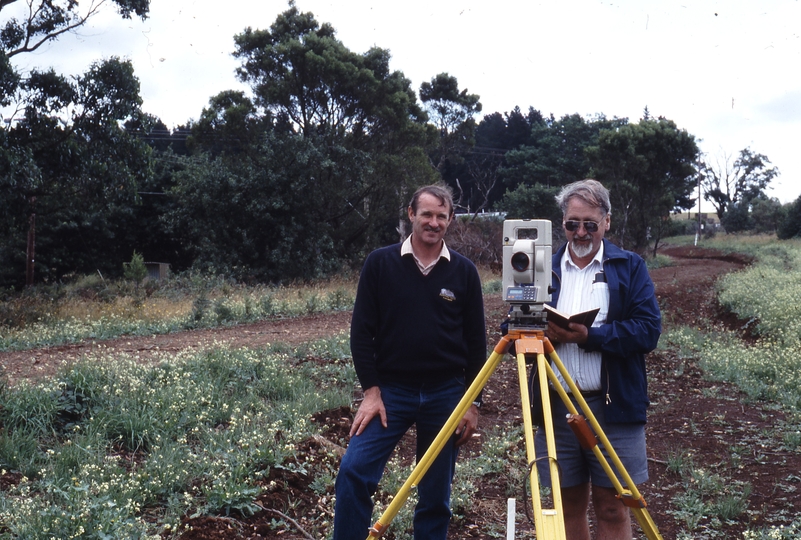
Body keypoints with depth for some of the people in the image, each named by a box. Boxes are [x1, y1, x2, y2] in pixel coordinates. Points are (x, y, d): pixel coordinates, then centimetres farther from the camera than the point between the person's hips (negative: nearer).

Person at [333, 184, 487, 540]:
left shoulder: (464, 271, 2)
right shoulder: (380, 263, -1)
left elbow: (476, 342, 5)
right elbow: (362, 331, -1)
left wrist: (473, 402, 2)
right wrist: (371, 390, -8)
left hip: (446, 393, 1)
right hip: (391, 389, -1)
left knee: (436, 494, 8)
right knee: (353, 471, -15)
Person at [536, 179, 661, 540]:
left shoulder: (630, 267, 4)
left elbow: (648, 330, -7)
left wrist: (590, 336, -19)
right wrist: (543, 334, -14)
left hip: (613, 406, -2)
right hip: (556, 406, 2)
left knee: (611, 507, 3)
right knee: (569, 504, 11)